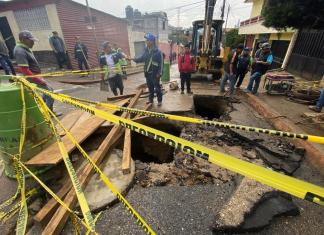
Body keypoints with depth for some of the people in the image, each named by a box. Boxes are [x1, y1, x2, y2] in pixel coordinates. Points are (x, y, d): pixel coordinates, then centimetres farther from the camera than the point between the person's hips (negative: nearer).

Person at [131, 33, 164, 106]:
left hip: (155, 73, -6)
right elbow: (142, 58, 16)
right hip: (147, 73, 6)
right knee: (150, 87, 16)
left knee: (157, 87, 3)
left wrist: (159, 73, -15)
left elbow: (161, 62, -11)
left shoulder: (158, 51, -11)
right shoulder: (146, 50, 7)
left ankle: (159, 100, 16)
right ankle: (150, 99, 31)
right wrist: (134, 59, 3)